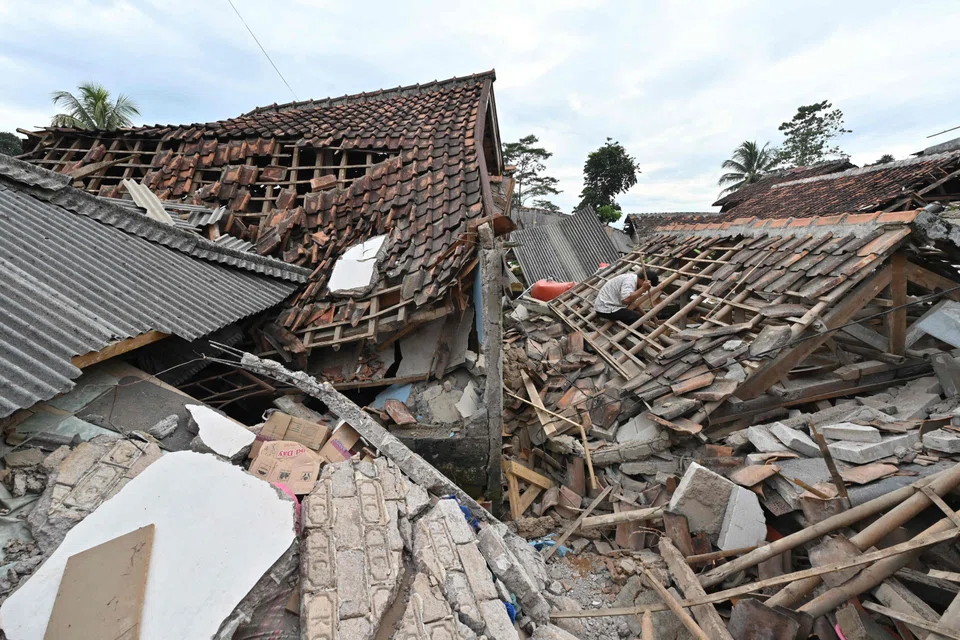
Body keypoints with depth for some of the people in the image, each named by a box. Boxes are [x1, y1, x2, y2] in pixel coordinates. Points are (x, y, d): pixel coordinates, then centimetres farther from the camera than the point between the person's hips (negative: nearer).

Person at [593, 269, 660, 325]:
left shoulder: (631, 277, 11)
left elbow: (632, 301, 20)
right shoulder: (630, 280, -19)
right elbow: (626, 299, -38)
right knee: (638, 318, -14)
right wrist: (643, 288, -29)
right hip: (606, 309, -10)